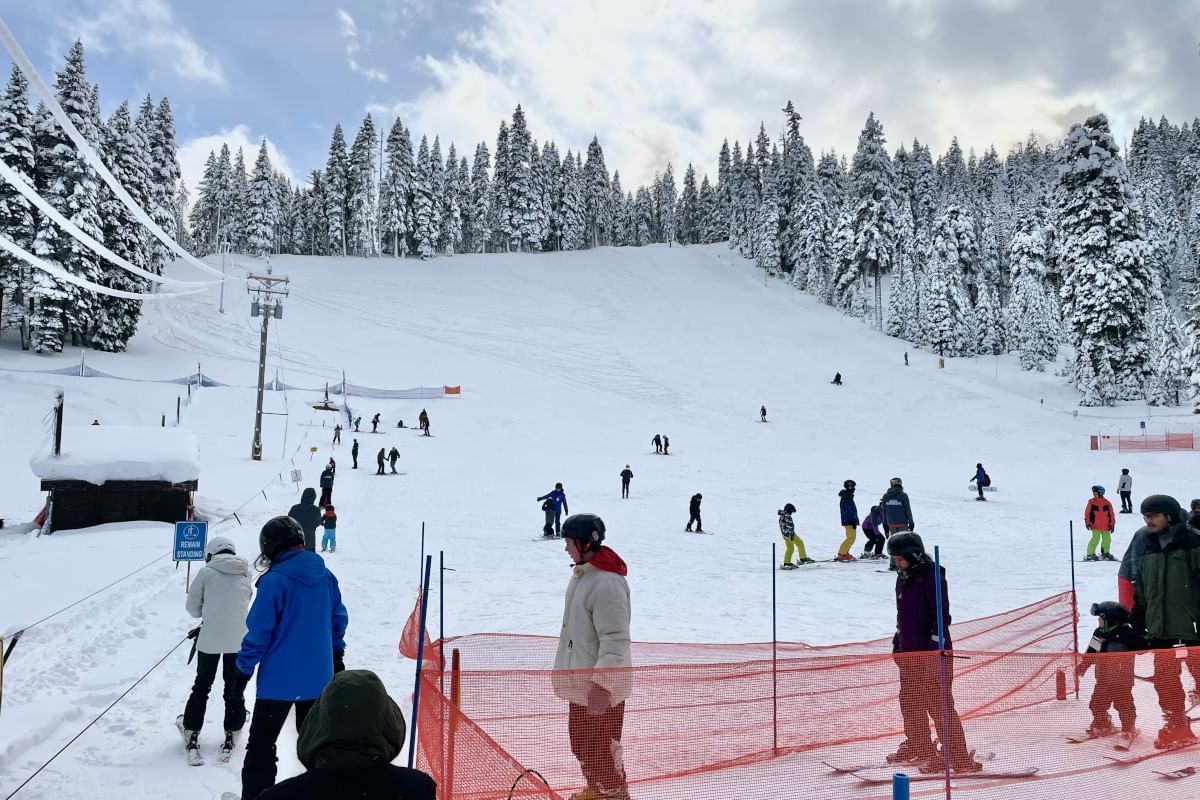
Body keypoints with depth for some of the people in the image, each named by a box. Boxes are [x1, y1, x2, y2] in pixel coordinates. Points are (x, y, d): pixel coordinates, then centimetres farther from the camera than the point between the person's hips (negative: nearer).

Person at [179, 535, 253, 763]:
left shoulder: (206, 572, -4)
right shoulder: (245, 574, 5)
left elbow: (193, 608, 2)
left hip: (210, 639, -2)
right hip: (239, 639, 2)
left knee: (202, 685, 15)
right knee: (234, 688, 13)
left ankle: (191, 732, 20)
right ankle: (232, 734, 18)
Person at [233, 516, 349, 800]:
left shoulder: (274, 580, -18)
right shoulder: (325, 576, 0)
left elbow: (259, 631, -16)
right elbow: (338, 619, 10)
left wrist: (244, 669, -4)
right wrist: (337, 656, 22)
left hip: (279, 678, -6)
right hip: (318, 677, 6)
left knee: (261, 744, 7)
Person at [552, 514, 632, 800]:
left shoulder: (607, 583, -26)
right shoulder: (582, 573, 6)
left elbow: (615, 639, -27)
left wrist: (601, 685, -27)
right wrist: (567, 669, 23)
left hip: (602, 684, -10)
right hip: (581, 678, 10)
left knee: (600, 744, 1)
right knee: (580, 740, 23)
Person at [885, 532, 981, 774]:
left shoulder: (932, 575, -14)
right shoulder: (903, 577, 12)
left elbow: (942, 615, -17)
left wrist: (936, 649, -20)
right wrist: (897, 642, 23)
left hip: (933, 652, -9)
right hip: (909, 651, 9)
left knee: (939, 704, -8)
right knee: (909, 701, 17)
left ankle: (959, 757, -1)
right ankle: (918, 746, 34)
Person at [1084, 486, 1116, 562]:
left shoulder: (1107, 503, 2)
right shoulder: (1091, 502, -1)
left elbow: (1111, 514, 6)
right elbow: (1087, 513, 1)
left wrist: (1112, 524, 4)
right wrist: (1087, 522, -5)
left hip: (1106, 526, 3)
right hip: (1095, 526, -3)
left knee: (1107, 539, 11)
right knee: (1095, 539, -12)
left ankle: (1105, 553, 32)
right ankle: (1090, 554, -4)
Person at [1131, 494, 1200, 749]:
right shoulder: (1149, 547, 12)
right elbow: (1141, 589, 18)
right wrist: (1139, 619, 15)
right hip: (1160, 627, 6)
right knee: (1164, 679, 8)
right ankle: (1175, 726, 21)